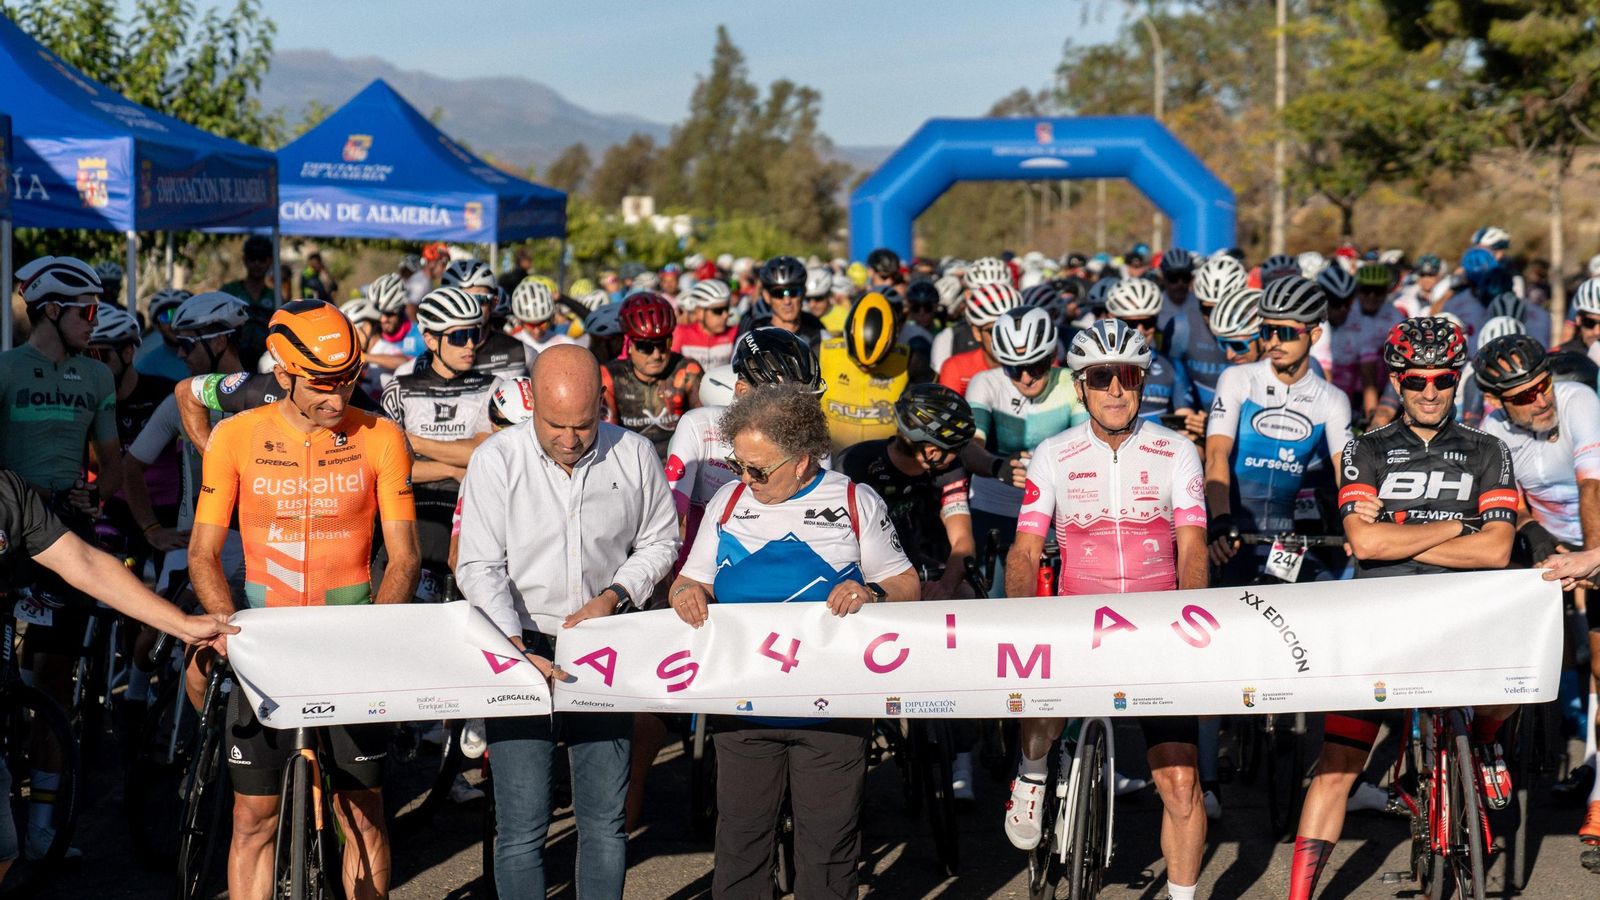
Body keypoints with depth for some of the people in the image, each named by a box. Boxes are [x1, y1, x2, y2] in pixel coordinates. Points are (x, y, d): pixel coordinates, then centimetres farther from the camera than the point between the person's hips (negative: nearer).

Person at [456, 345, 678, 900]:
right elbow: (479, 568, -9)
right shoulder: (496, 460, -8)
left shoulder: (633, 455, -2)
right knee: (522, 826, -3)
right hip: (519, 650, -2)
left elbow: (660, 542, 11)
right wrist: (518, 649, -21)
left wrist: (612, 598, -6)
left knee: (605, 820, 7)